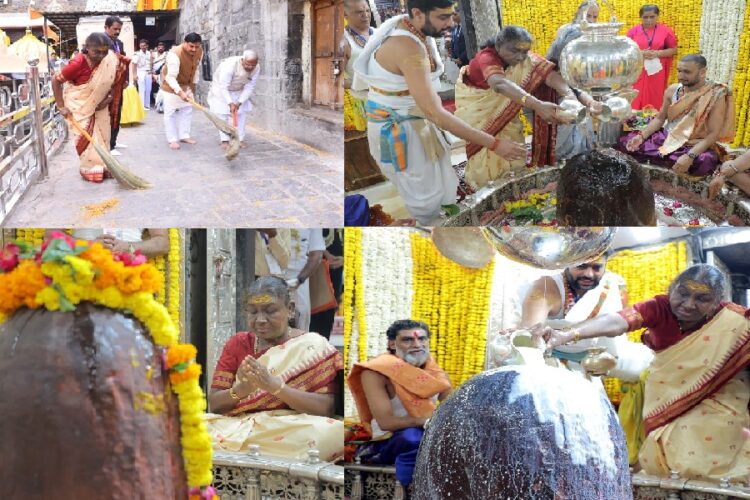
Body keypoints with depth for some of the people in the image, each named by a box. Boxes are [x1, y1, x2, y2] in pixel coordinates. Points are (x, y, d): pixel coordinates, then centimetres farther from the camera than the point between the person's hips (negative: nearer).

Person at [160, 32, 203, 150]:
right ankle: (172, 139, 1)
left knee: (187, 110, 9)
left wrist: (193, 84, 8)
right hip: (171, 85, -7)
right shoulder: (175, 54, -36)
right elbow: (171, 77, -40)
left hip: (187, 85, 7)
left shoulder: (199, 51, -15)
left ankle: (184, 136, 19)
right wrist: (180, 92, -51)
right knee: (170, 112, -4)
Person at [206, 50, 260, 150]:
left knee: (242, 113, -2)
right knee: (222, 113, -9)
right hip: (221, 89, -4)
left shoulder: (256, 69, -24)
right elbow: (223, 88, -34)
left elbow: (249, 87, -18)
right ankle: (224, 140, -4)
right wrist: (230, 103, -38)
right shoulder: (229, 65, -38)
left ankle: (240, 139, 6)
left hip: (239, 91, 4)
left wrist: (239, 102, -25)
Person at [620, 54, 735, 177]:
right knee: (624, 141, -7)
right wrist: (641, 135, -9)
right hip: (666, 138, 5)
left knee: (704, 162, -40)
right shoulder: (672, 90, 1)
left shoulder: (716, 95, -15)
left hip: (696, 145, -5)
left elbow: (713, 133, -19)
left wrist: (690, 156, -33)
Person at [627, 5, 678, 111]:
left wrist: (658, 53, -11)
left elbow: (674, 50, 5)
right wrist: (640, 53, -12)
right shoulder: (633, 31, 5)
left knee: (655, 99, 0)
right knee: (636, 99, -4)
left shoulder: (665, 31, 3)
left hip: (656, 71, 0)